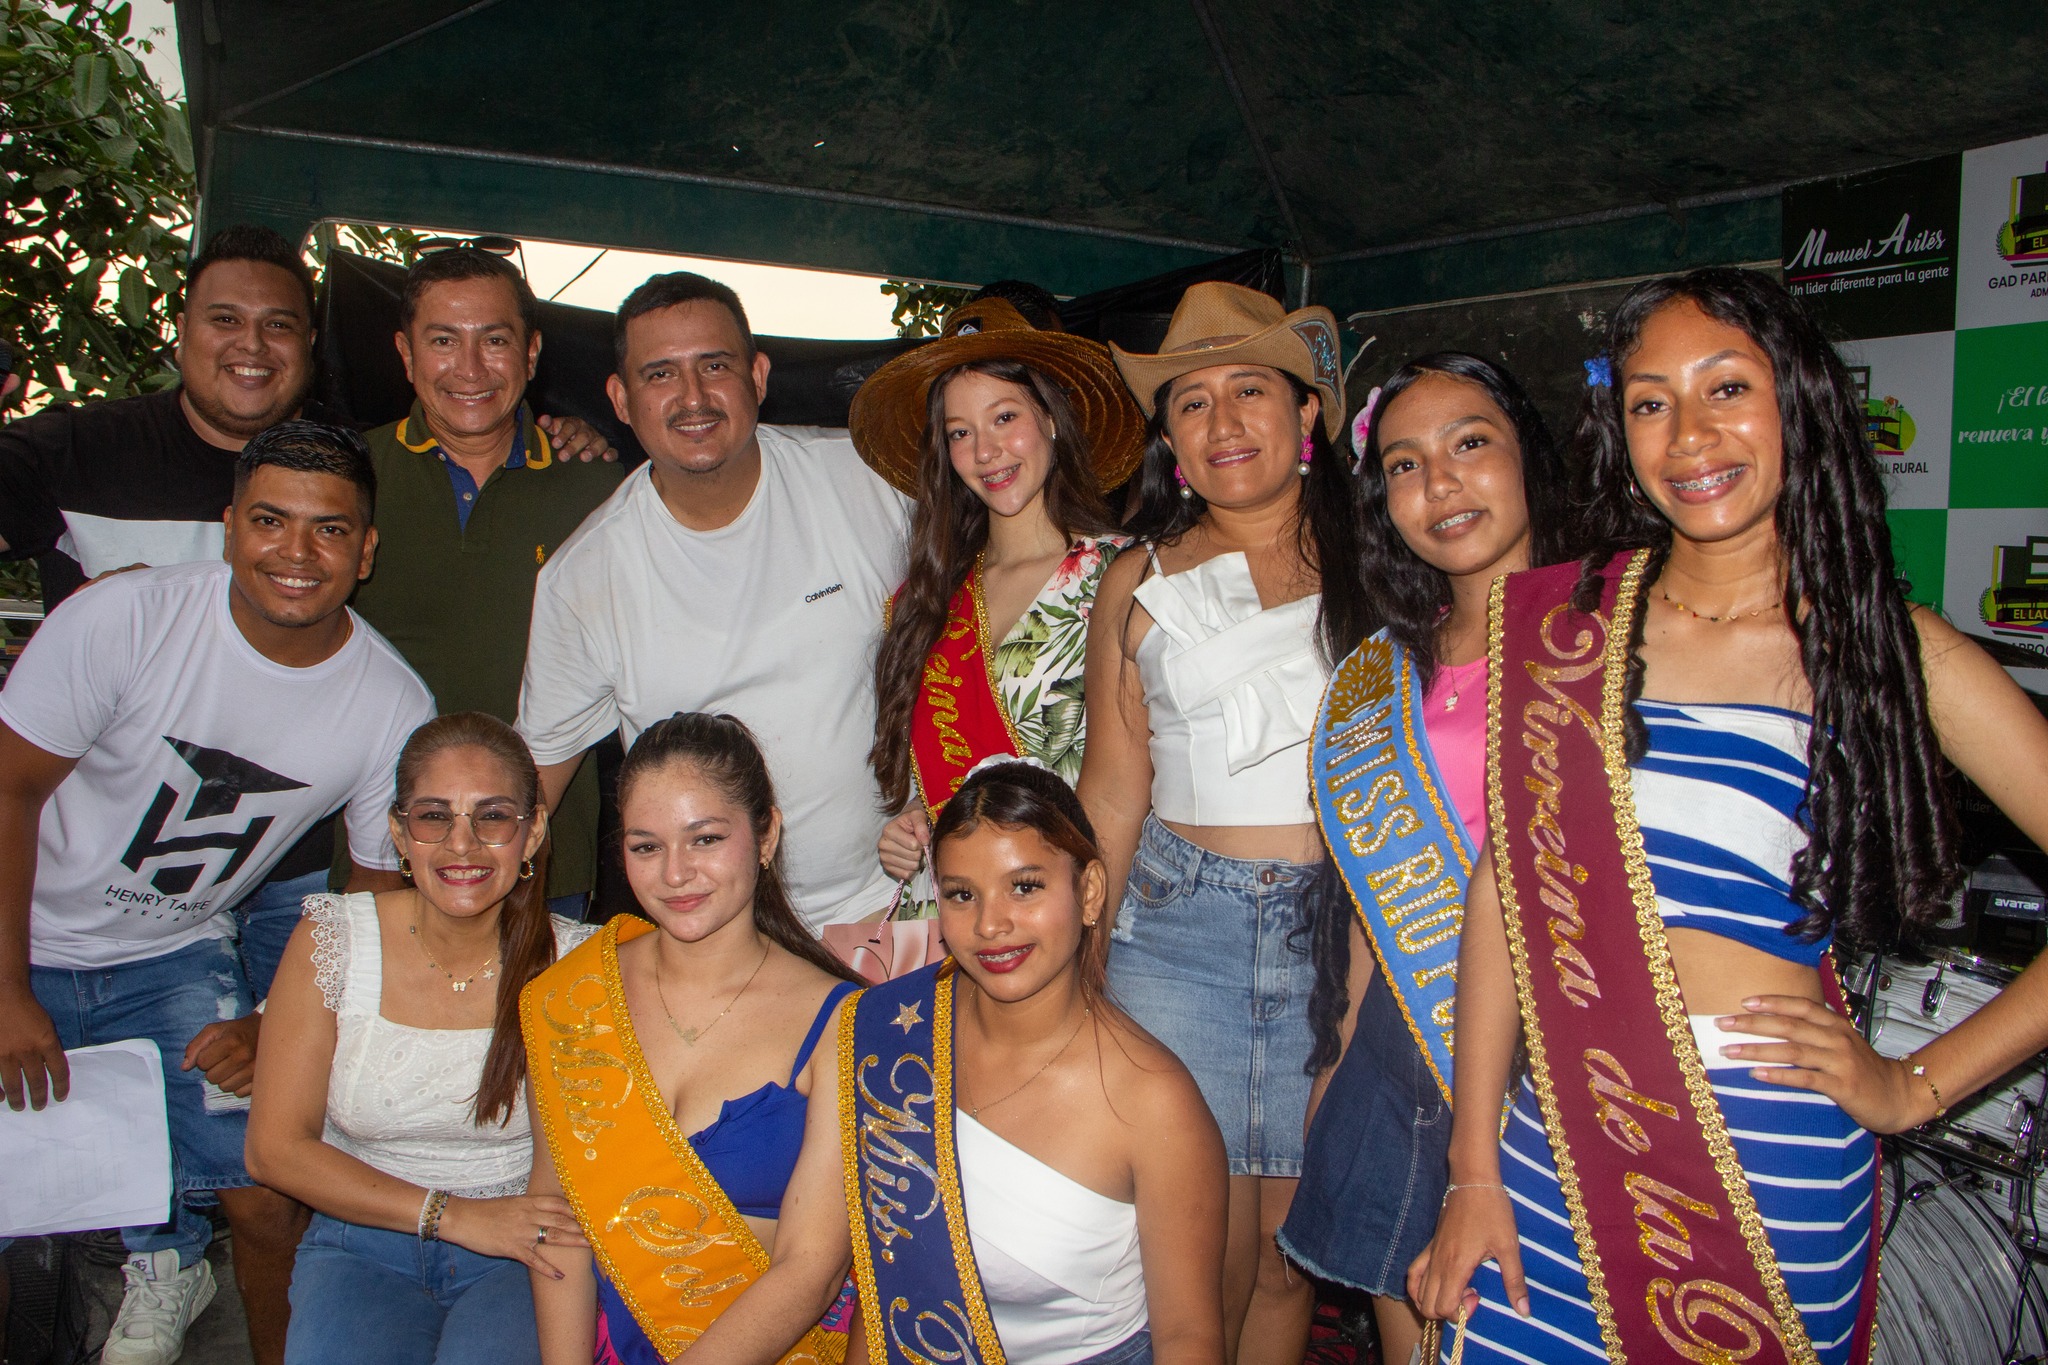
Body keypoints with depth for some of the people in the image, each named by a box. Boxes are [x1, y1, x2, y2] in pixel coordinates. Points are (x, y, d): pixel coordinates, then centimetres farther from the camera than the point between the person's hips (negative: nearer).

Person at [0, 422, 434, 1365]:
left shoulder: (396, 711, -13)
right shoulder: (124, 621, -20)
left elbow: (378, 896, -2)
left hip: (176, 958, 1)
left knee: (268, 1203, -8)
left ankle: (162, 1255, 24)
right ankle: (169, 1254, 21)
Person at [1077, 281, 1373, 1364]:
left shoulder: (1373, 565, 5)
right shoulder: (1140, 586, 7)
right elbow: (1112, 798, 8)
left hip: (1343, 933, 0)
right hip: (1179, 930, 0)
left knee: (1292, 1252, 8)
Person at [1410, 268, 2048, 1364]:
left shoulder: (1895, 648, -2)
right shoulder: (1563, 624, 2)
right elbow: (1504, 887, 0)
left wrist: (1916, 1087, -3)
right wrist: (1474, 1168, -1)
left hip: (1777, 1165, -1)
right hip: (1563, 1140, 2)